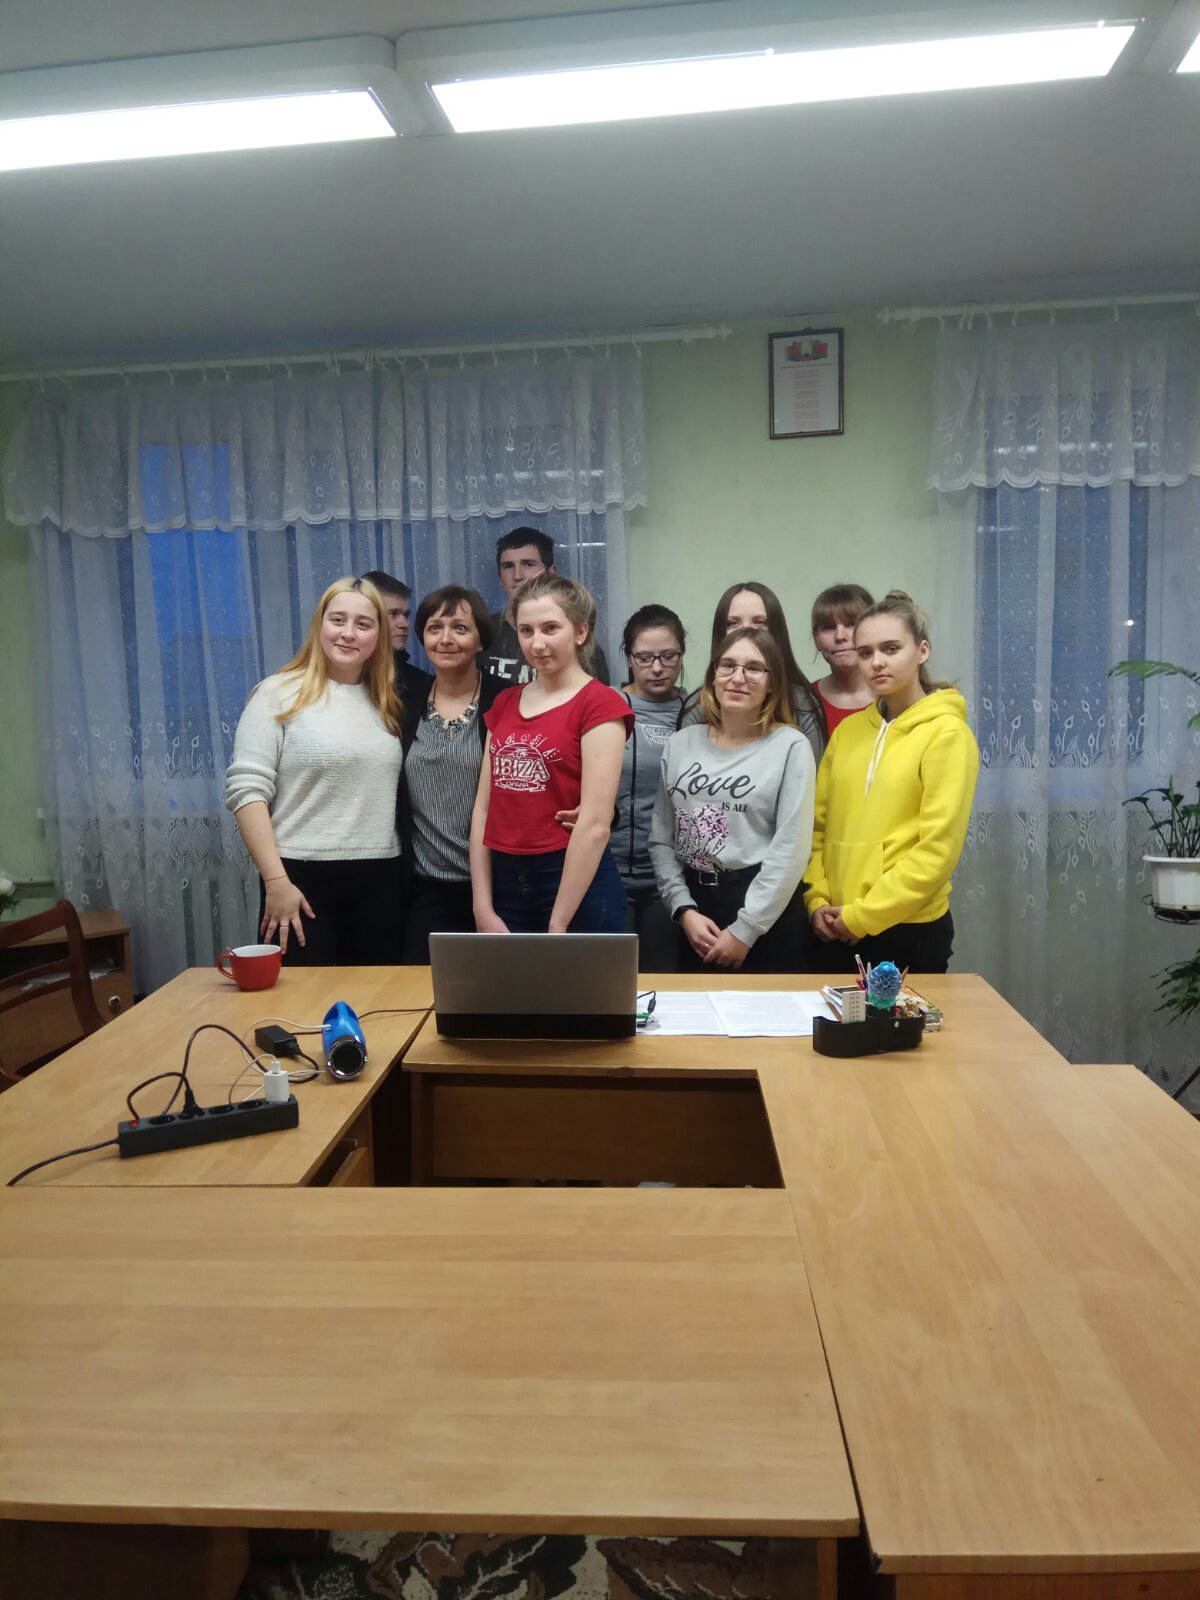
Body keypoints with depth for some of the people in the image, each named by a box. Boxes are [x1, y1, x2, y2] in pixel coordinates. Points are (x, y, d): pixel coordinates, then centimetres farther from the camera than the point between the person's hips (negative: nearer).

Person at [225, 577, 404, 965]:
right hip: (302, 876, -4)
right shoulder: (279, 693, -4)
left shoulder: (387, 702, 11)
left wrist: (401, 875, 9)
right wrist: (276, 881, -15)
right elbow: (246, 791, -9)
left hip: (378, 878, 5)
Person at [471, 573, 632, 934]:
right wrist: (483, 910, 1)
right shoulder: (505, 703, 10)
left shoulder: (600, 704, -9)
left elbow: (596, 822, -15)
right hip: (504, 882, 6)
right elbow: (484, 808, 7)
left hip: (577, 887, -5)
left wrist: (558, 925, -14)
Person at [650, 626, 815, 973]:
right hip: (695, 904, 4)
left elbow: (791, 849, -11)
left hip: (766, 915, -3)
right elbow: (661, 839, 6)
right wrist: (684, 909, -6)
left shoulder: (790, 746, -6)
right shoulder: (681, 743, 6)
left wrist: (744, 930, -12)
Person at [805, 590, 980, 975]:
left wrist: (862, 916, -13)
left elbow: (937, 851, -14)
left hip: (910, 931, -5)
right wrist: (818, 901, -2)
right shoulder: (848, 730, 9)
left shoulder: (946, 734, -9)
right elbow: (818, 825, 10)